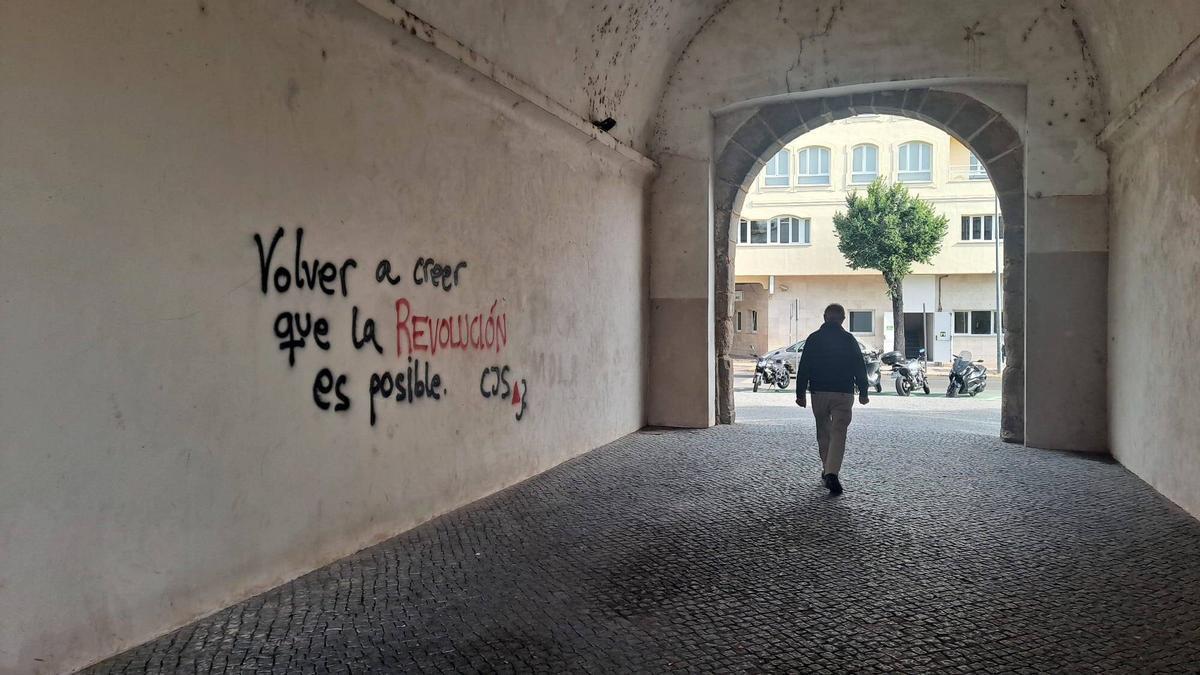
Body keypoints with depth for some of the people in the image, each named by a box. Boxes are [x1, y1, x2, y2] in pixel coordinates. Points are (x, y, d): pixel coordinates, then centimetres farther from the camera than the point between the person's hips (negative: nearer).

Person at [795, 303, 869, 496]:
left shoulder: (813, 339, 2)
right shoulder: (849, 340, 0)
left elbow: (803, 368, 1)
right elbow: (860, 368, 2)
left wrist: (800, 393, 6)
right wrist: (863, 392, 11)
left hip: (819, 393, 2)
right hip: (843, 393, -2)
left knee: (823, 432, 17)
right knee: (838, 434, -4)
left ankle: (827, 470, 24)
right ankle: (832, 473, -18)